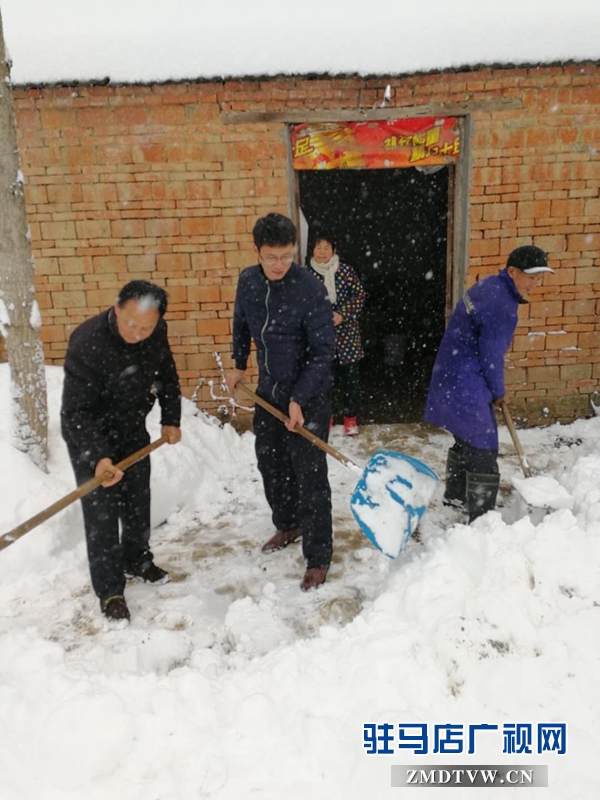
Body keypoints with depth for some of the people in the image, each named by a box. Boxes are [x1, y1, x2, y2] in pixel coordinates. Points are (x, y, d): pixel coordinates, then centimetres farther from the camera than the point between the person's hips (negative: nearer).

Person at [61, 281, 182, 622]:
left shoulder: (157, 332, -17)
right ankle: (110, 590, 17)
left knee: (138, 502, 19)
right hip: (89, 437, -5)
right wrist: (98, 456, -40)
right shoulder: (87, 343, -34)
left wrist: (171, 419, 0)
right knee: (102, 514, -1)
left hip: (133, 430, 6)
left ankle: (138, 559, 43)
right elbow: (75, 412, -30)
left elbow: (167, 374, 3)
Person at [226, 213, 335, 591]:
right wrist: (239, 364, 19)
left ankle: (319, 557, 13)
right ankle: (287, 525, 42)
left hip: (308, 396, -6)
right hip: (268, 390, 6)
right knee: (271, 463, 19)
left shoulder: (311, 289, -21)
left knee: (310, 477, -2)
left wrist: (298, 400, -23)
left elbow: (323, 352, -20)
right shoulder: (248, 280, -3)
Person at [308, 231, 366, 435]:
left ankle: (350, 418, 23)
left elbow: (360, 295, -3)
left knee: (350, 376, 7)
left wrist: (342, 314, -15)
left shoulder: (345, 270, -4)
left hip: (346, 332, 0)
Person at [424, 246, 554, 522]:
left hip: (454, 375, 11)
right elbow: (491, 355, -19)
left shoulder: (491, 286, 9)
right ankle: (481, 518, 4)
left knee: (467, 438, 23)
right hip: (465, 383, -11)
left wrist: (493, 389, 19)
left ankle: (454, 496, 39)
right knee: (483, 447, -5)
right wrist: (498, 392, -3)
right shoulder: (501, 305, -23)